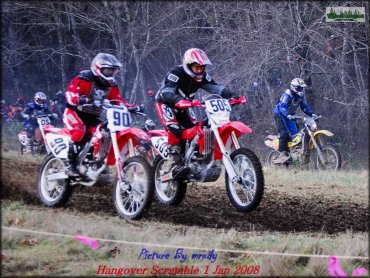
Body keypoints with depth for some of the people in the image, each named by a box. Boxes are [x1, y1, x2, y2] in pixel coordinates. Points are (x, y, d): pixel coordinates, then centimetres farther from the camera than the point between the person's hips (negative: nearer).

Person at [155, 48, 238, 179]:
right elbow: (166, 92, -41)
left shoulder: (202, 76, -8)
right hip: (165, 103, -7)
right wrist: (179, 100, -60)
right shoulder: (176, 73, -29)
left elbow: (214, 87, -16)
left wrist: (230, 94, -34)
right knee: (174, 129, -27)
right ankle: (176, 164, -35)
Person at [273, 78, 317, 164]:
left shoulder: (301, 96, 1)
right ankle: (282, 153, -28)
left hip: (290, 116, 8)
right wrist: (287, 115, -52)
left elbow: (305, 106, 8)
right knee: (284, 133, -23)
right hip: (280, 115, -8)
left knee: (296, 133, 0)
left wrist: (311, 114, -8)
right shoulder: (287, 95, -24)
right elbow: (282, 106, -35)